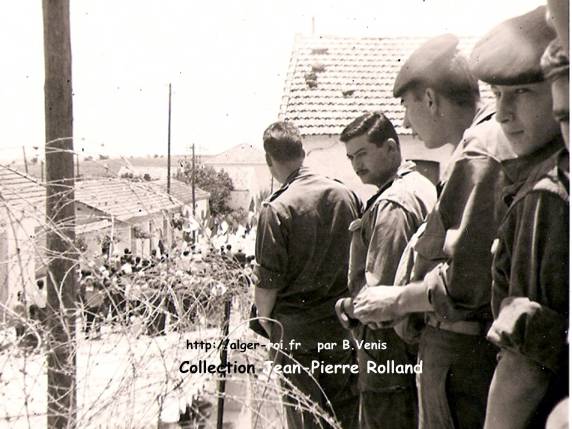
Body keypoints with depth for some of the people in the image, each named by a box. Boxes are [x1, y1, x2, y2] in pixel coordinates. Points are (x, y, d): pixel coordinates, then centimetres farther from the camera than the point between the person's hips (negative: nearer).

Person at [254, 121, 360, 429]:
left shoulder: (277, 209, -16)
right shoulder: (346, 195, -1)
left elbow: (268, 281, -14)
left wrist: (265, 320, 3)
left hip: (298, 328, -4)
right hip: (345, 323, 5)